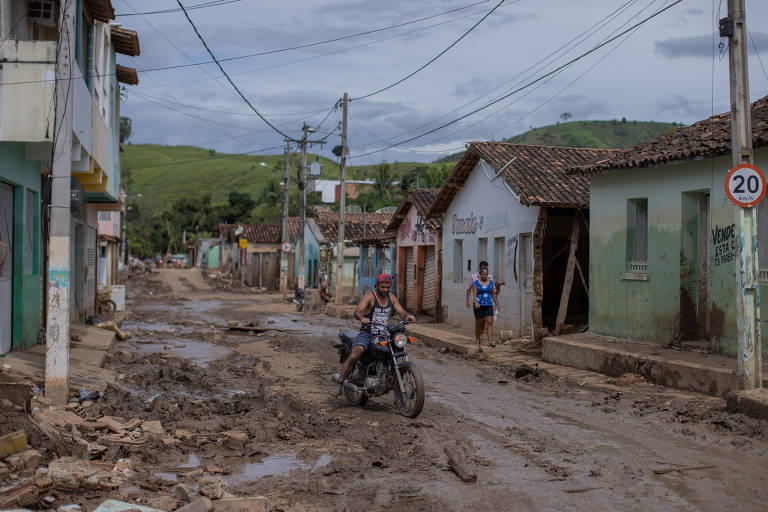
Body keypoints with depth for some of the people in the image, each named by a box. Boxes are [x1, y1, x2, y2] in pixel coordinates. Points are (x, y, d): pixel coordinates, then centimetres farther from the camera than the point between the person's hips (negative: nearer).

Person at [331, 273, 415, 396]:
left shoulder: (391, 298, 9)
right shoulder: (369, 296, -10)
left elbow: (401, 312, 7)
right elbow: (357, 311, -24)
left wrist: (407, 315, -18)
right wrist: (362, 318, -47)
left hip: (383, 335, 6)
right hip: (366, 334, -6)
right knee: (354, 354, -28)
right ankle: (339, 382, -22)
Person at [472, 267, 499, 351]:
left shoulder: (491, 282, 8)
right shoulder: (476, 283, -3)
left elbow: (493, 294, 13)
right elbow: (474, 295, -12)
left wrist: (497, 305, 12)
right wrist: (476, 303, -29)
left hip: (489, 306, 2)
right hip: (479, 306, -2)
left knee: (489, 322, -12)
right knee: (479, 324, 4)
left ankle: (490, 341, -22)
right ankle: (478, 342, 20)